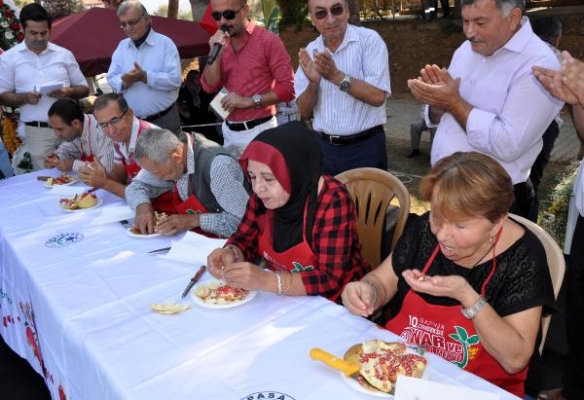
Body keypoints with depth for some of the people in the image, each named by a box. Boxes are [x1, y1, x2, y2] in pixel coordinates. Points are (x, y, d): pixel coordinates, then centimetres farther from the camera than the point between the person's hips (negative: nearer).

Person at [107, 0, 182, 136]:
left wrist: (145, 76, -24)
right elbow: (111, 78, 8)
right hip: (131, 121, 4)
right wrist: (124, 82, -14)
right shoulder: (122, 46, 10)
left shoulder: (165, 43, -5)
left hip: (164, 120, -4)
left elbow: (175, 79, -15)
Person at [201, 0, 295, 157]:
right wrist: (217, 54, -13)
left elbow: (288, 88, -14)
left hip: (259, 130, -5)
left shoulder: (269, 40, -9)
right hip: (229, 131, 5)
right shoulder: (220, 43, 9)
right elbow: (209, 87, 1)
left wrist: (248, 101, -17)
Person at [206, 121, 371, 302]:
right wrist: (231, 254, -16)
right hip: (285, 299, 6)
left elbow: (331, 279, -26)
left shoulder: (332, 201, -23)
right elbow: (245, 239, 6)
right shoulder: (263, 195, -6)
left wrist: (266, 281, -35)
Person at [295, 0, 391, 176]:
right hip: (323, 147, 4)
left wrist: (336, 76, -25)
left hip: (365, 147, -3)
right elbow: (304, 111, 1)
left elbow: (377, 96, -18)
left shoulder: (369, 39, -8)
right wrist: (313, 83, -18)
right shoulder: (310, 51, 4)